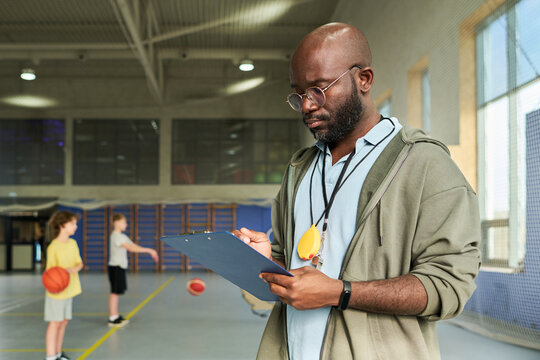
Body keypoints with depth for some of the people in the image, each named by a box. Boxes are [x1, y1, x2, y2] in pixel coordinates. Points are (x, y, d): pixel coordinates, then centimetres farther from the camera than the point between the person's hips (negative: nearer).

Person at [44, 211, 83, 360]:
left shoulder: (73, 243, 4)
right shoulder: (53, 247, -16)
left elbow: (79, 263, 7)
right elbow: (50, 270, -12)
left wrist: (75, 268, -16)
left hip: (69, 289, 6)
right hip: (57, 291, -6)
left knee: (64, 321, 12)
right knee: (55, 323, -2)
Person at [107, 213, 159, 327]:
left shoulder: (122, 236, 15)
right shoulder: (116, 236, -16)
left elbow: (134, 246, 12)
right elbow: (131, 248, -24)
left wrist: (150, 251, 2)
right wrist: (149, 250, -23)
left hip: (120, 267, 10)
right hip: (115, 267, -10)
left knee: (116, 292, 13)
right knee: (114, 292, -6)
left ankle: (115, 316, 19)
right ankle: (112, 319, -2)